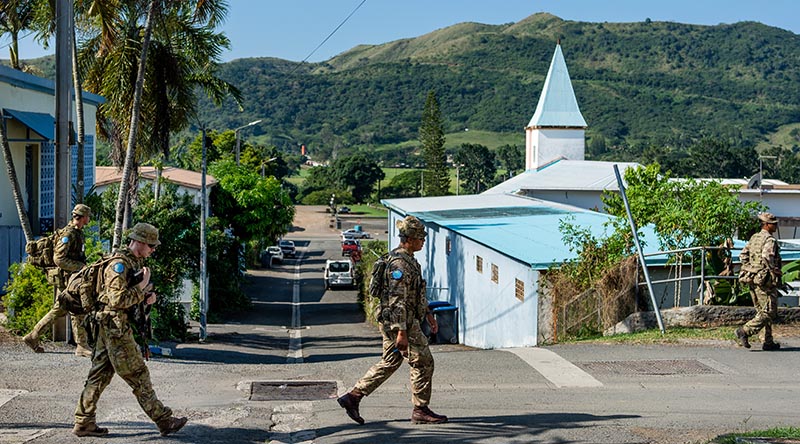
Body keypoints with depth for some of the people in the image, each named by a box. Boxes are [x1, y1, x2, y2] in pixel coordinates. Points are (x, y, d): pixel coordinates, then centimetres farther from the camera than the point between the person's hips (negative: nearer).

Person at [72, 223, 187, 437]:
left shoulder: (136, 262, 15)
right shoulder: (119, 264, -16)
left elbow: (133, 295, 25)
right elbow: (118, 300, -23)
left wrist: (147, 297, 5)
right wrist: (142, 287, -16)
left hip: (114, 329, 10)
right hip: (116, 327, -10)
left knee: (100, 375, 11)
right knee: (138, 375, -3)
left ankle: (83, 423, 15)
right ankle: (164, 420, 2)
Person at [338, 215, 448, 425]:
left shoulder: (409, 259, 14)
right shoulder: (399, 264, -20)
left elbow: (417, 292, 25)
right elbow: (397, 300, -25)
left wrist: (429, 315, 25)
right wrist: (402, 333, -26)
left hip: (398, 322, 10)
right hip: (400, 323, -10)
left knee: (389, 363, 14)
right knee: (423, 362, -1)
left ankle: (353, 396, 15)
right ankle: (421, 410, 9)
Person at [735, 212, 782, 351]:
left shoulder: (754, 238, 13)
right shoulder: (770, 240, -12)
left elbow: (743, 255, 11)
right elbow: (767, 256, -27)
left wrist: (750, 269, 12)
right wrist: (774, 269, -15)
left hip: (752, 279, 9)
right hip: (765, 281, -9)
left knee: (762, 311, 13)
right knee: (769, 312, -4)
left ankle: (768, 342, 16)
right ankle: (744, 331, -14)